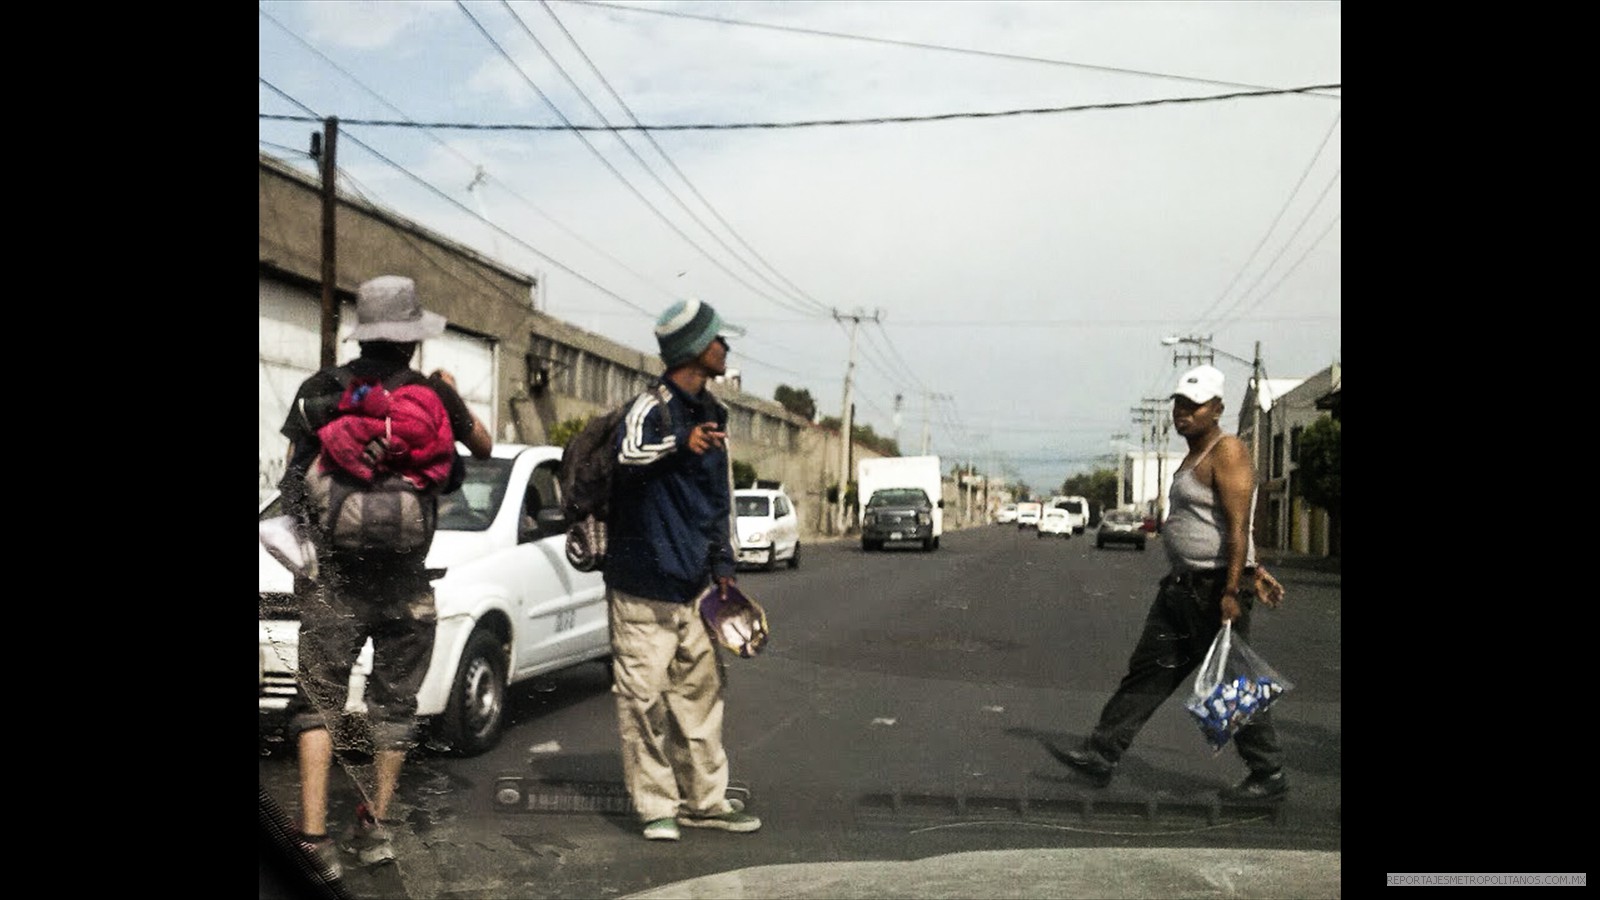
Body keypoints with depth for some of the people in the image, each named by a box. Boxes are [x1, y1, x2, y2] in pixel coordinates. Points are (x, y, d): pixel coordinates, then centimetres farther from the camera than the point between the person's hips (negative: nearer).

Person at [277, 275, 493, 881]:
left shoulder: (318, 390, -2)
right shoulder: (433, 393, -3)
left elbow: (294, 474, 6)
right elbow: (484, 448, 13)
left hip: (331, 576, 0)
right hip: (405, 580, 0)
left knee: (319, 699, 6)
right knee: (394, 704, 14)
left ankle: (314, 834, -5)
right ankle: (373, 826, 19)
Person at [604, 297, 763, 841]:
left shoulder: (711, 415, 14)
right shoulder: (652, 407, -11)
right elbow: (628, 454, -34)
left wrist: (722, 564, 18)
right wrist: (680, 443, -49)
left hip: (694, 584, 8)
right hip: (643, 583, -8)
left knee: (700, 692, 13)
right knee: (644, 696, -2)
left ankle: (705, 800, 24)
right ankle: (656, 805, 10)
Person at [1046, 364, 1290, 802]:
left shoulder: (1228, 453, -13)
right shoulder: (1196, 455, 17)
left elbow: (1238, 527, -20)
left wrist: (1232, 591, -25)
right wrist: (1253, 570, 17)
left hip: (1216, 589, -10)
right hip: (1182, 585, 10)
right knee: (1147, 671, 7)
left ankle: (1270, 775, 14)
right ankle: (1100, 755, 9)